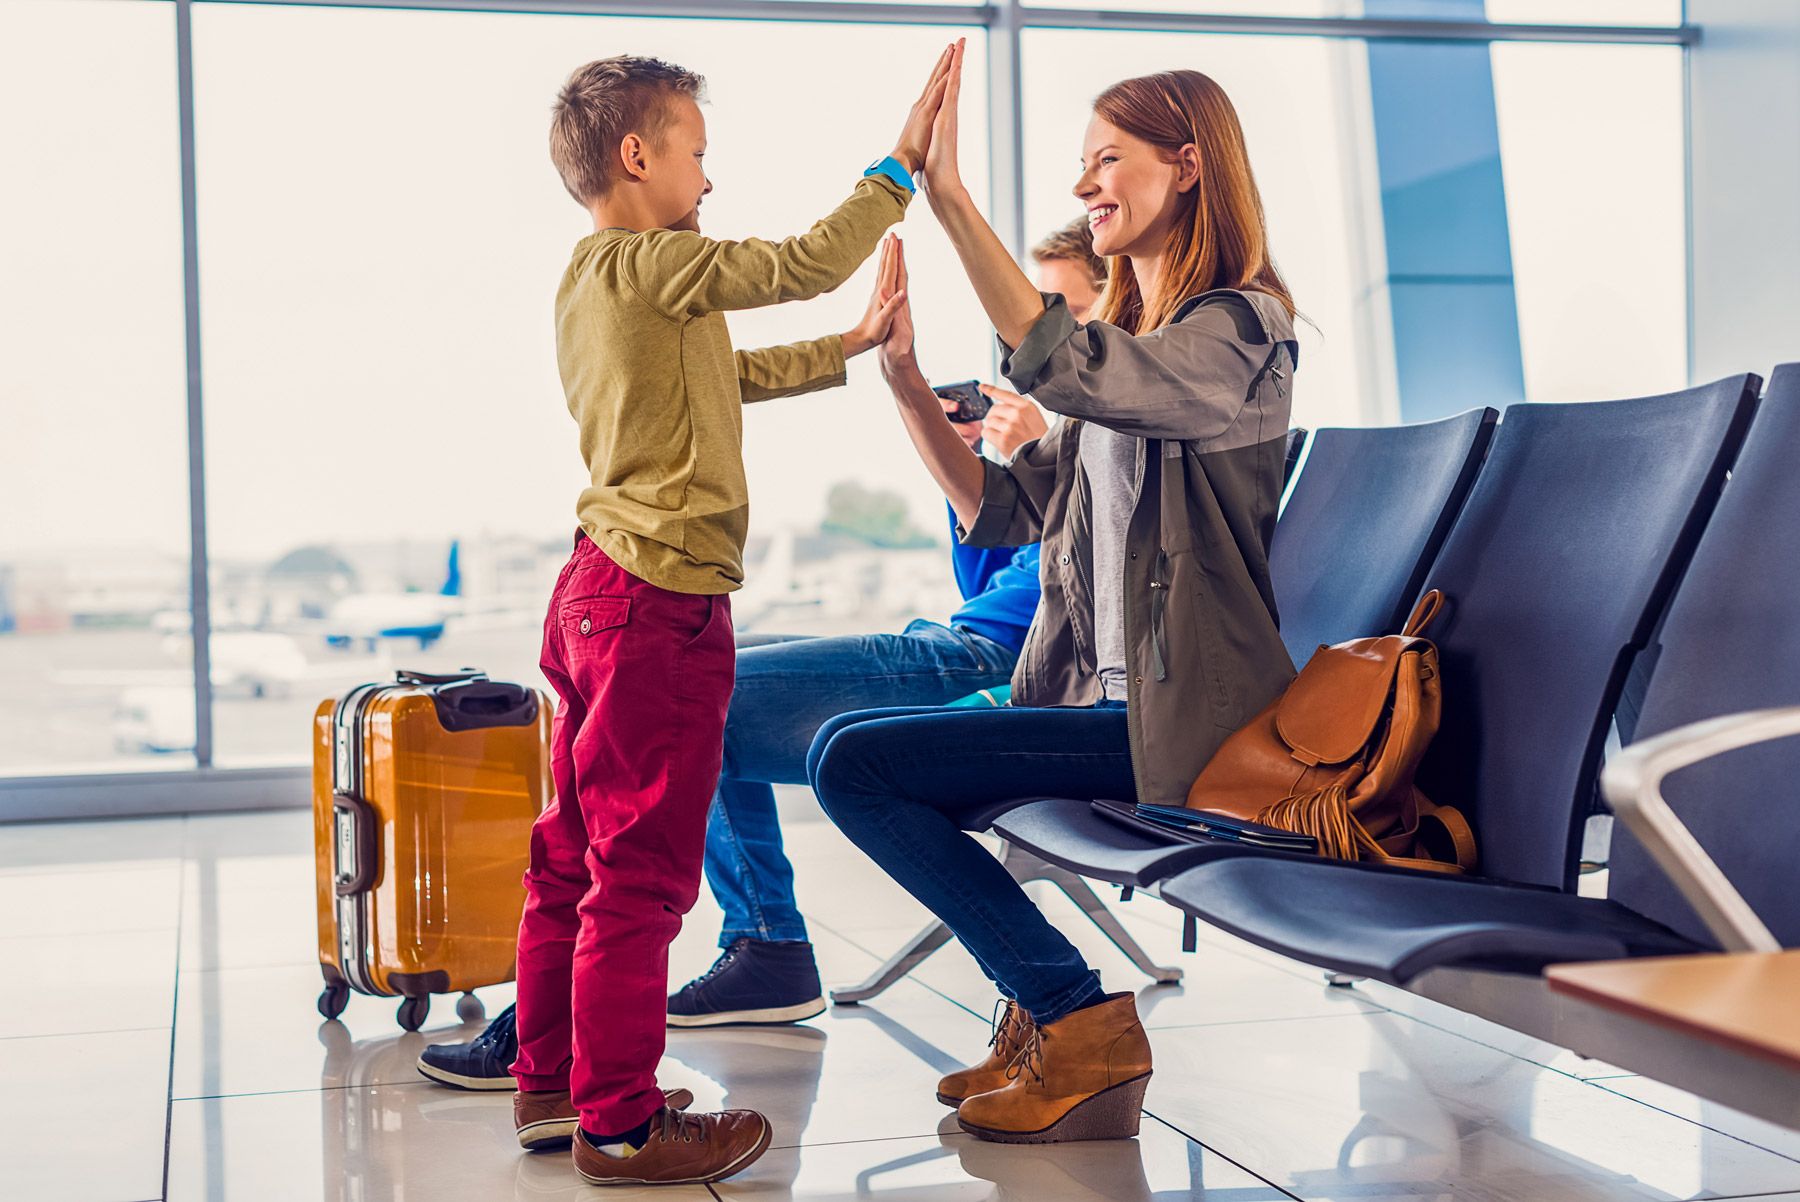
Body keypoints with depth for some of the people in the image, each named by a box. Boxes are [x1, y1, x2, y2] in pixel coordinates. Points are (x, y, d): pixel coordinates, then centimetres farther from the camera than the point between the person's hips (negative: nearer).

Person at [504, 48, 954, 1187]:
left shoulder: (590, 281, 18)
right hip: (663, 601, -11)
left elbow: (736, 372, 26)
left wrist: (851, 347, 28)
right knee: (643, 867, -5)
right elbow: (803, 262, -15)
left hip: (600, 591, 11)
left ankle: (551, 1081, 25)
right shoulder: (649, 264, -12)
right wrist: (902, 164, -5)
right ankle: (620, 1123, 2)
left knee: (576, 856, 15)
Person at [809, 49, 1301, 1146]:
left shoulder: (1243, 328, -12)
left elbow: (1060, 365, -32)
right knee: (858, 751, 17)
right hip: (1100, 693, 10)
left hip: (1175, 717, -10)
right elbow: (1006, 508, 12)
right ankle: (1053, 1016, 12)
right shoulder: (1129, 341, 17)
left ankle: (1076, 1021, -6)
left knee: (855, 760, -16)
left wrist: (951, 196, -32)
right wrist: (906, 376, 2)